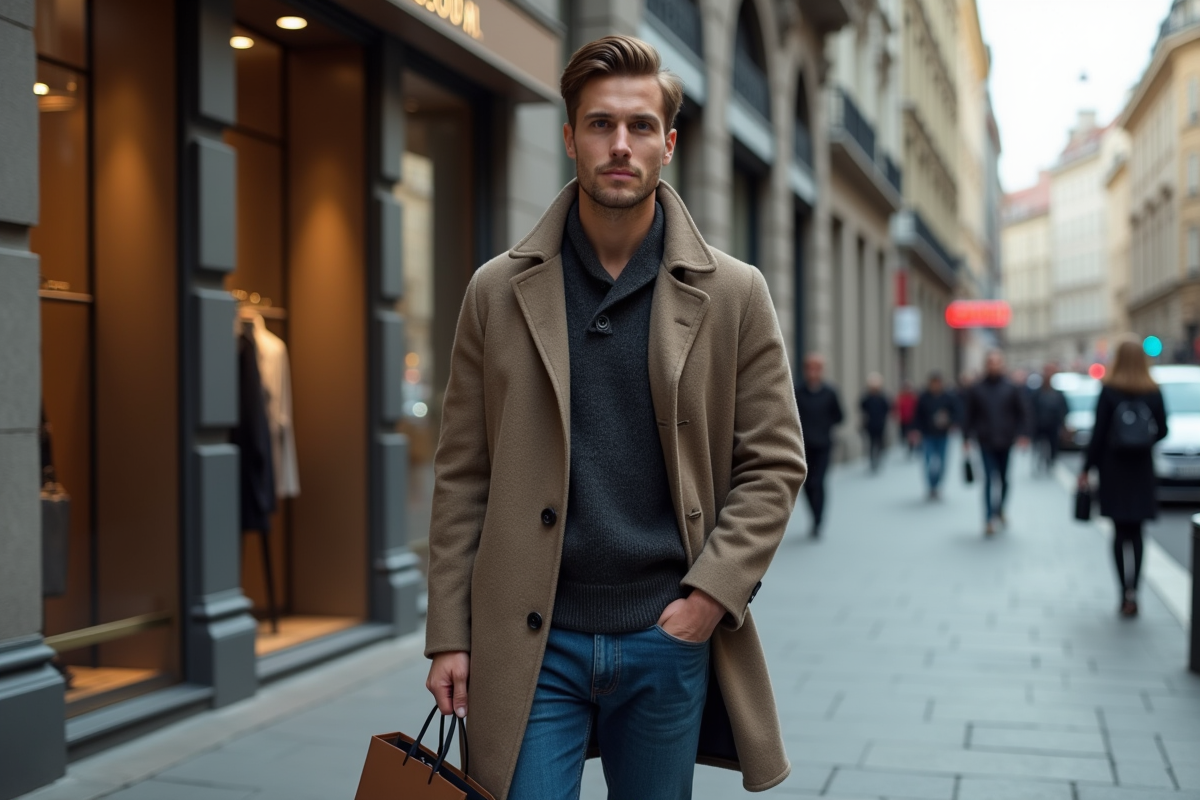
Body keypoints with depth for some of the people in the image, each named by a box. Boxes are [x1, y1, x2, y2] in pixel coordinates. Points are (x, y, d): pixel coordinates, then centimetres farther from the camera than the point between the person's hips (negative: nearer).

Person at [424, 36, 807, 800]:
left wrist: (711, 594, -9)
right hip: (531, 642, 0)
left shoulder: (733, 294, 1)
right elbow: (462, 477, 2)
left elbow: (774, 463, 2)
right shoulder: (498, 292, 2)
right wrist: (449, 636, -2)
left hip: (668, 637, 1)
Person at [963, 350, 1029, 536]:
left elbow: (1022, 413, 7)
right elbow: (968, 415, 4)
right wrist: (966, 439, 1)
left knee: (1004, 479, 10)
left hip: (1005, 442, 2)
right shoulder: (976, 389, 1)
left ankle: (1000, 510, 33)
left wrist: (1021, 434, -3)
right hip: (986, 443, -2)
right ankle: (989, 519, -6)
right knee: (990, 479, -7)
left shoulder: (1011, 388, 3)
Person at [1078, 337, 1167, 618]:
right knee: (1136, 532, 7)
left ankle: (1125, 590, -2)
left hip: (1113, 469, -1)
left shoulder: (1108, 391, -9)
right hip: (1141, 471, 1)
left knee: (1120, 531, 6)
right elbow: (1162, 431, 2)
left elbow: (1098, 433, -9)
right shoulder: (1153, 392, -3)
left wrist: (1087, 469, -3)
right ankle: (1133, 590, -4)